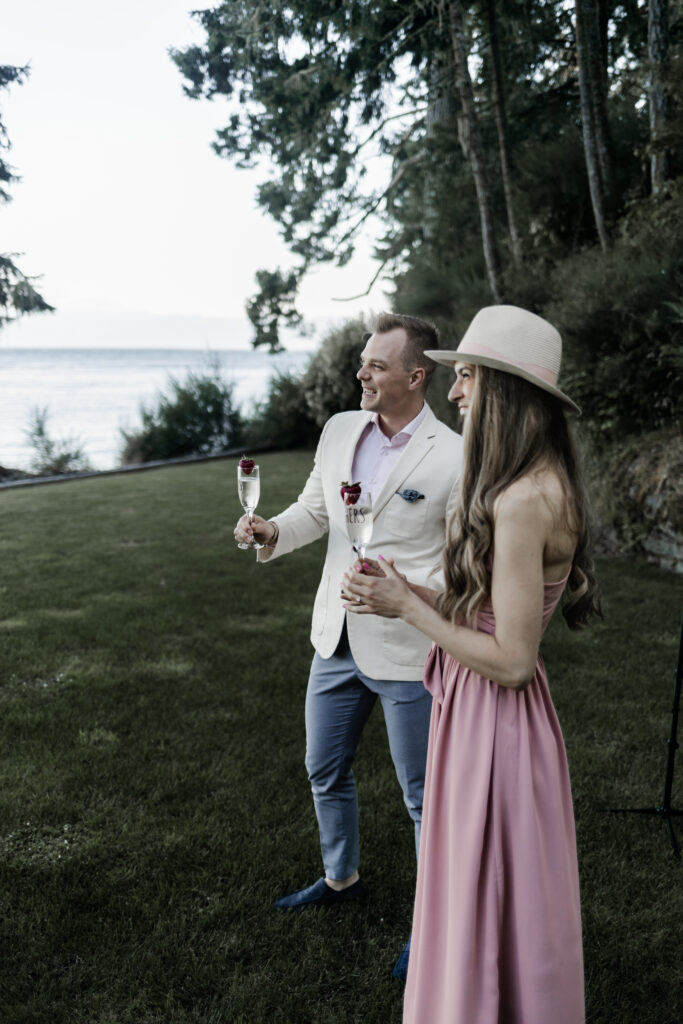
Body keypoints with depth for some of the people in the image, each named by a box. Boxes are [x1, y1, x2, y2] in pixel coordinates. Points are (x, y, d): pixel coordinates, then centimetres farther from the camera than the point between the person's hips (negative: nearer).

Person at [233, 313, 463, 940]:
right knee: (326, 771, 23)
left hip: (406, 651, -6)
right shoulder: (339, 430, 1)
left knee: (424, 794, 10)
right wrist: (273, 531, -7)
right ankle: (341, 878, 49)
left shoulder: (453, 457, -17)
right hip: (337, 640, 7)